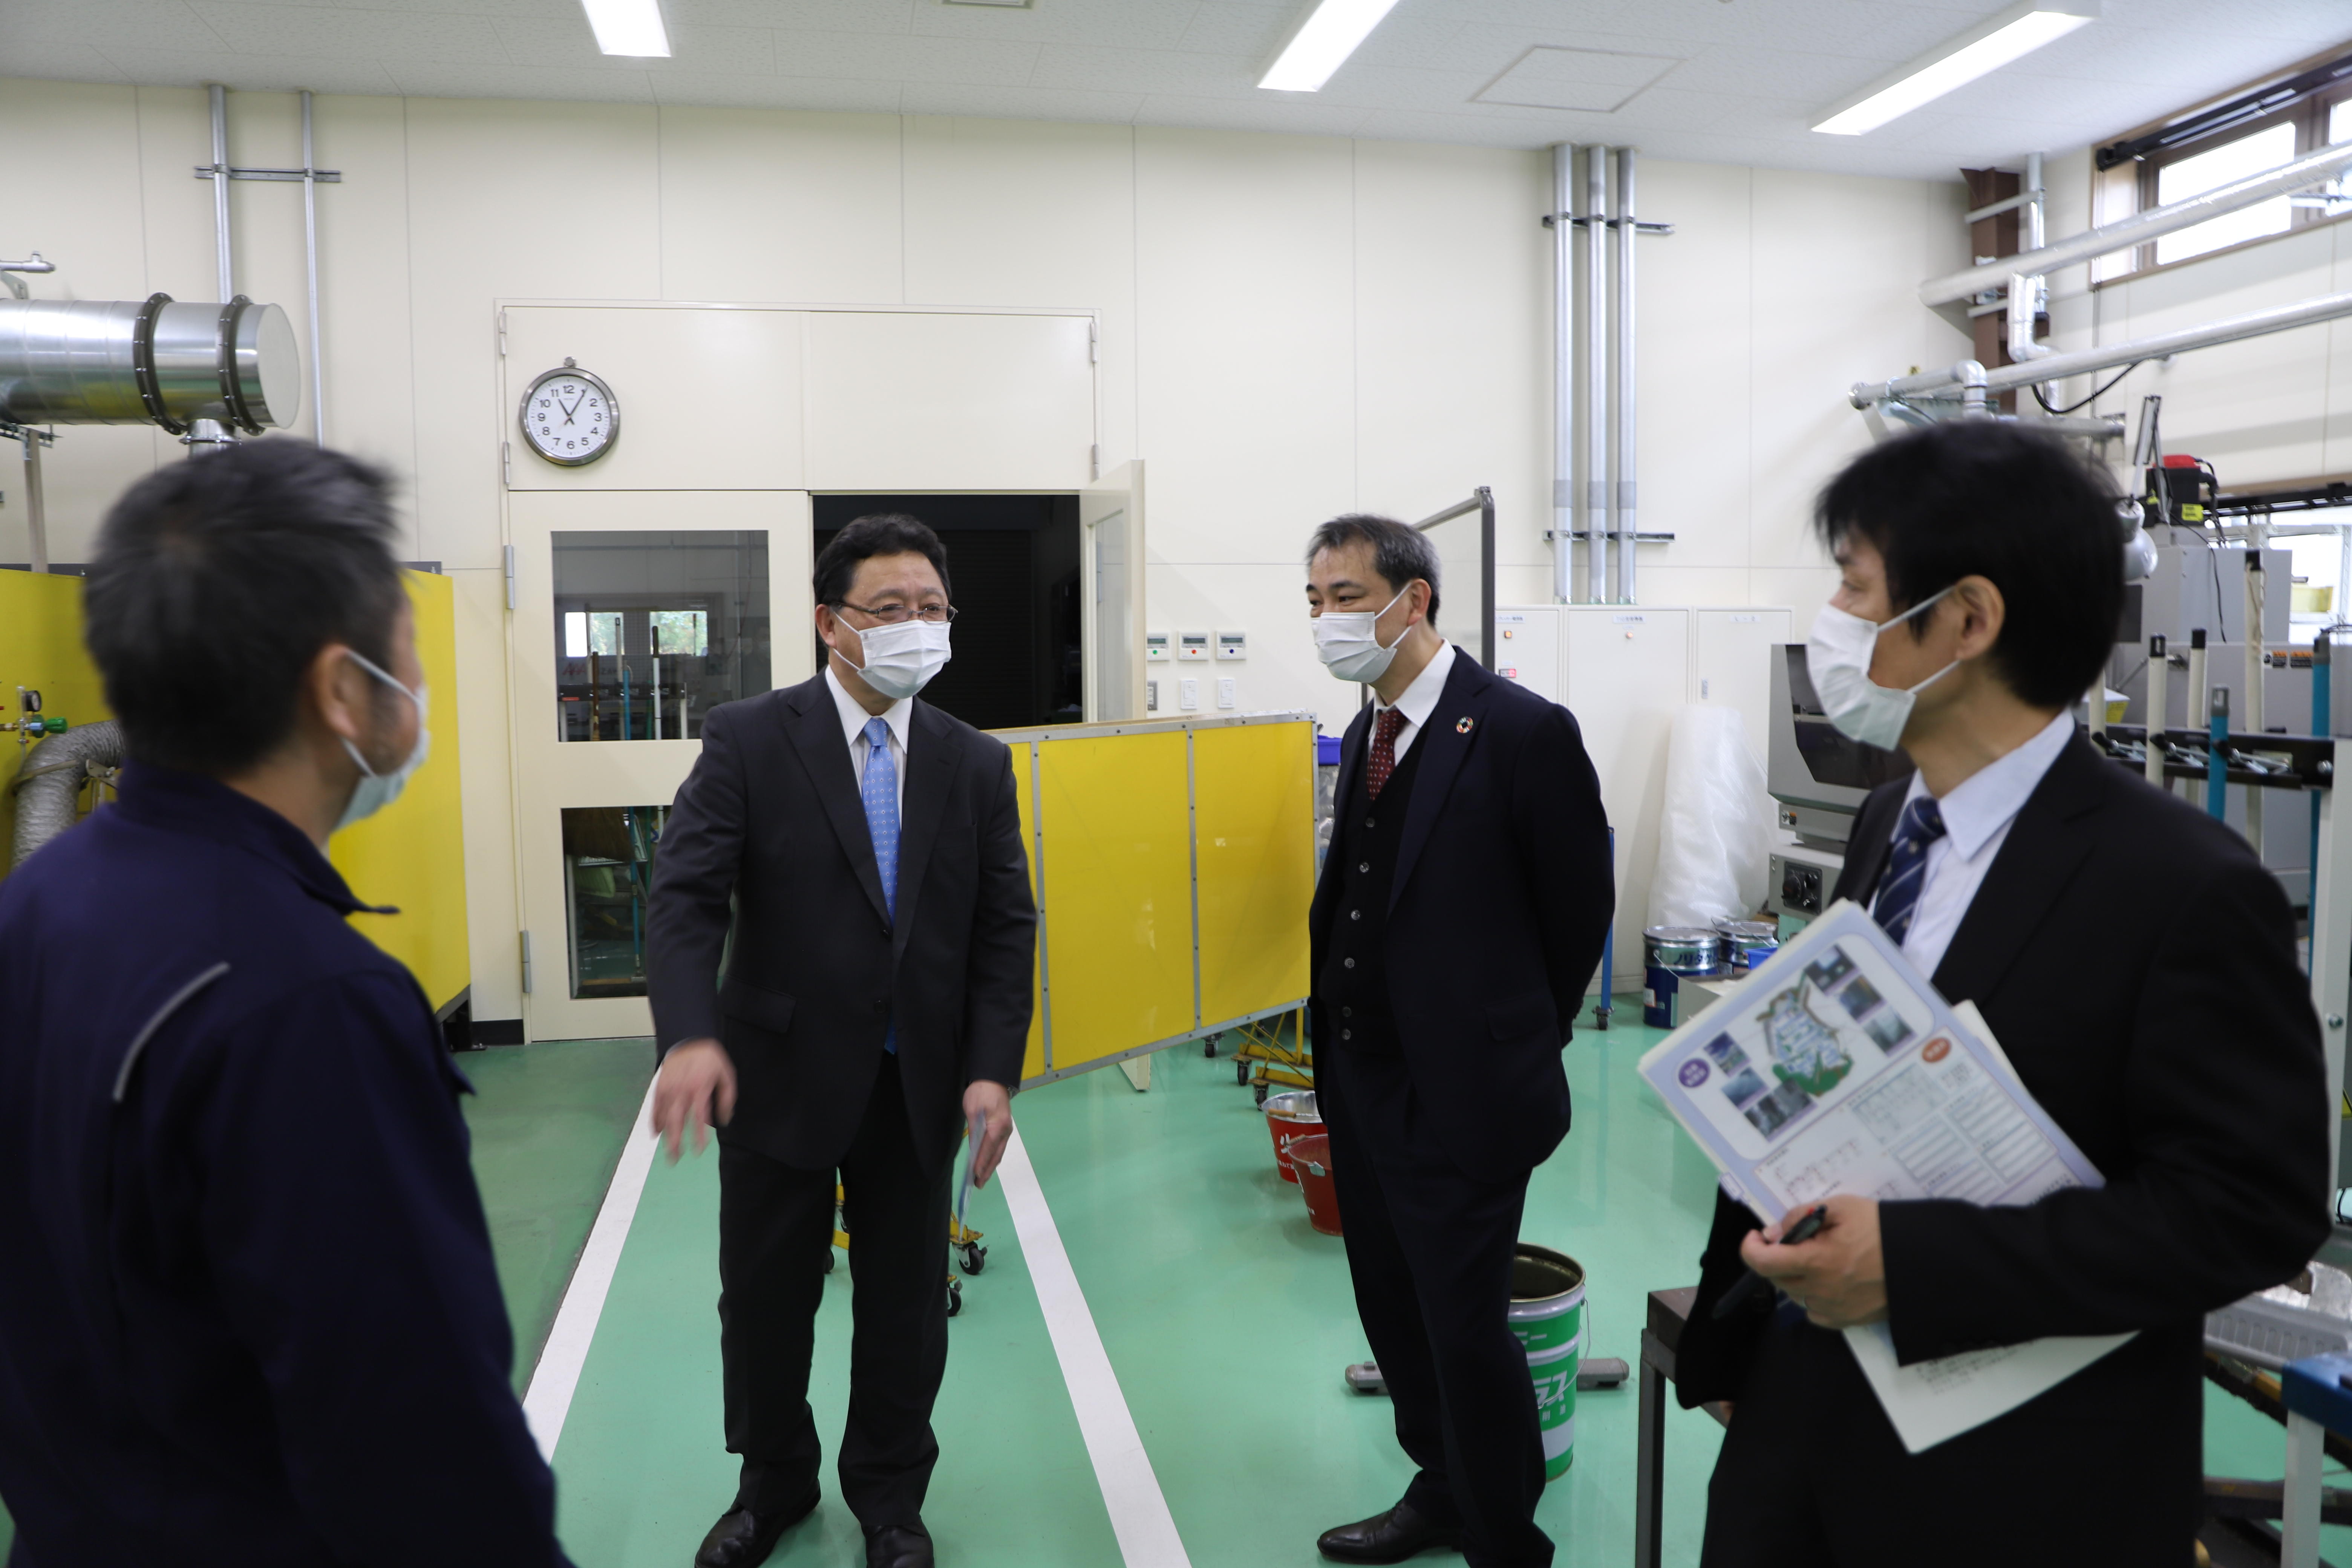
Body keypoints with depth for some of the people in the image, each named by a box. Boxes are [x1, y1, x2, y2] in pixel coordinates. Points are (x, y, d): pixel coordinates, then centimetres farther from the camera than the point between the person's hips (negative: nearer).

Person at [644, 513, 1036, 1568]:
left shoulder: (977, 764, 1)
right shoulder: (748, 741, -8)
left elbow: (1005, 928, 1)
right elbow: (685, 896, -15)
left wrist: (993, 1069, -9)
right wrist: (691, 1035, -31)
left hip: (916, 1084, 2)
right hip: (777, 1076, -2)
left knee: (907, 1299, 14)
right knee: (765, 1295, 15)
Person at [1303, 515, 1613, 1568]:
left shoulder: (1523, 732, -16)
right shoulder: (1366, 736, 8)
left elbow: (1580, 908, -8)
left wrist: (1522, 1039, 3)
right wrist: (1346, 1038, 13)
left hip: (1462, 1094, -8)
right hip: (1361, 1082, 8)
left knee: (1465, 1331, 1)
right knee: (1395, 1313, 20)